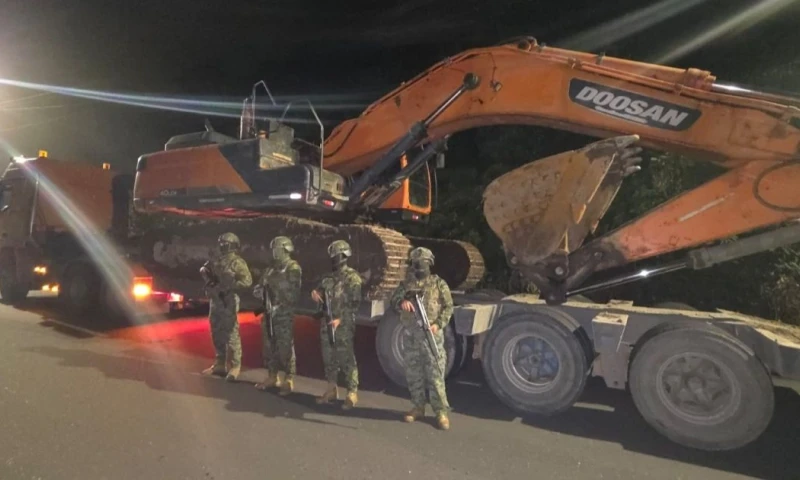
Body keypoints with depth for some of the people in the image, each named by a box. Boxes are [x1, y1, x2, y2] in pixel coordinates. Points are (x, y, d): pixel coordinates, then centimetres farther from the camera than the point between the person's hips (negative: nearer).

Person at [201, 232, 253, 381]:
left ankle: (235, 367, 2)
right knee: (217, 333, 15)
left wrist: (228, 286, -21)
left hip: (228, 301, -8)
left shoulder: (237, 262, -11)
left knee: (231, 334, -6)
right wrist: (206, 272, 2)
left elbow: (247, 280, -19)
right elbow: (204, 269, 24)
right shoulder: (217, 260, 11)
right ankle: (219, 364, 26)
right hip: (215, 300, 8)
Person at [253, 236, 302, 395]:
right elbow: (262, 285, 20)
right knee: (269, 346, 14)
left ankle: (289, 380, 7)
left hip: (284, 315, -7)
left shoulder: (293, 268, -8)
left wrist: (279, 307, -18)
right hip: (268, 313, 7)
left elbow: (293, 294, -14)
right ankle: (273, 376, 27)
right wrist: (260, 290, -2)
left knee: (285, 347, -3)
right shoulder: (272, 268, 14)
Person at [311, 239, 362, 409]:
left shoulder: (352, 278, -8)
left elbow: (355, 303, -13)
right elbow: (320, 289, 23)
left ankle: (352, 393, 6)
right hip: (326, 325, 7)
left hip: (343, 326, -7)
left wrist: (340, 320, -22)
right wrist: (315, 292, -3)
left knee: (347, 359, -4)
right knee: (329, 358, 13)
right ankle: (332, 390, 26)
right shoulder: (329, 278, 14)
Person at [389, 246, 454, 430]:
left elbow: (448, 306, 0)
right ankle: (418, 407, 25)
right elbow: (393, 301, 0)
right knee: (413, 375, 11)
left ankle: (441, 412, 6)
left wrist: (438, 324, -14)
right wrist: (401, 302, -24)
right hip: (411, 335, 4)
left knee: (435, 375, -3)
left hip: (431, 335, -3)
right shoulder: (406, 284, 10)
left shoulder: (438, 283, 3)